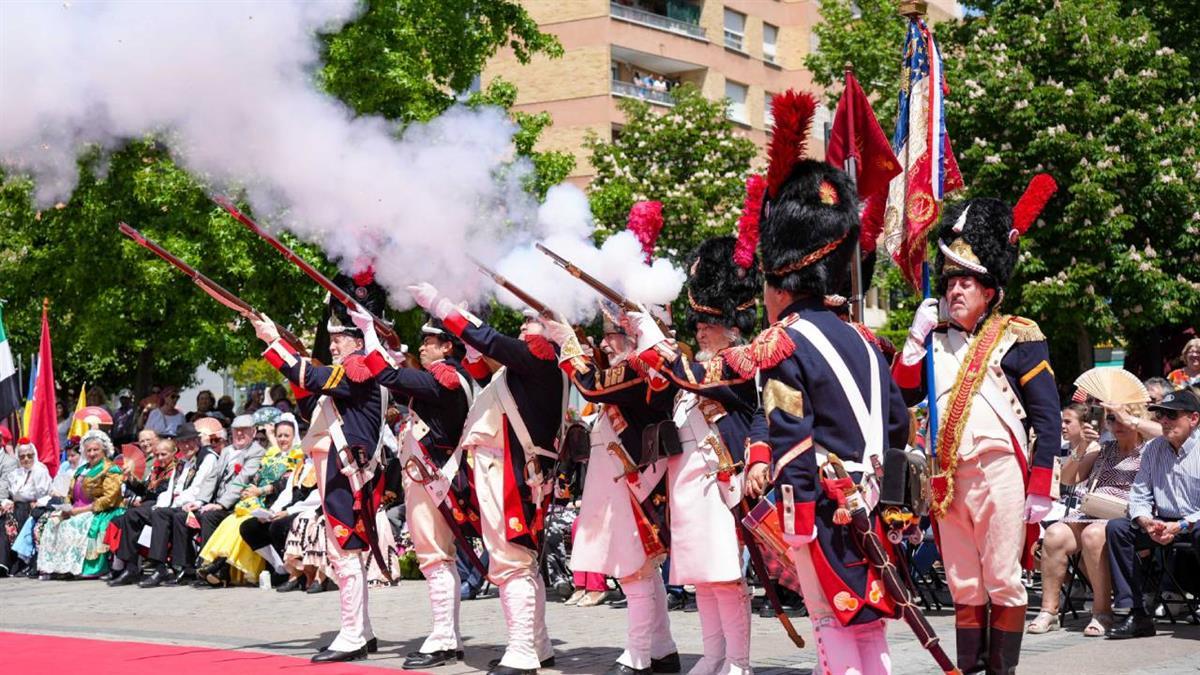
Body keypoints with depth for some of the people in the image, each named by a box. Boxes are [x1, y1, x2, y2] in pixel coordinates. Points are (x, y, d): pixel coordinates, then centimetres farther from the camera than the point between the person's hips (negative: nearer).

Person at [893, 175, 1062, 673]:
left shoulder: (1017, 338, -3)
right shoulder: (936, 340, 13)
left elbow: (1048, 418, -5)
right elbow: (901, 396, 5)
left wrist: (1040, 490, -10)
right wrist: (916, 337, -4)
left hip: (999, 473, -5)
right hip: (948, 477, 5)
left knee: (1003, 584, 0)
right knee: (964, 588, 10)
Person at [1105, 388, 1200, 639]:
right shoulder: (1153, 449, 9)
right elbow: (1139, 495, 7)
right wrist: (1146, 522, -13)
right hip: (1164, 522, 6)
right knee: (1116, 528, -14)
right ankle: (1134, 615, -17)